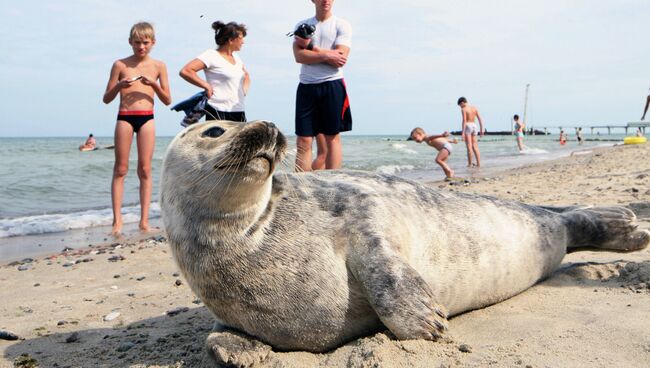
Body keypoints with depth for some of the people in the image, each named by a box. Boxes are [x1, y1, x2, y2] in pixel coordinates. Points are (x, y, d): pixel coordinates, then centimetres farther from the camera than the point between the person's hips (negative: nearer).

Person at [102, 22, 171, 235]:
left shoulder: (158, 66, 8)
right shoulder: (120, 65, 5)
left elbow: (167, 100, 6)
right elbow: (106, 99, 7)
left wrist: (154, 84, -10)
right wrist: (119, 86, -12)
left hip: (147, 118, 1)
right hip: (124, 118, -1)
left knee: (145, 170, 0)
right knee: (120, 169, 0)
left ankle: (144, 220, 4)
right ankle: (117, 220, 4)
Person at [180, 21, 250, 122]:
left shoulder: (236, 57, 17)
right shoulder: (211, 55, -6)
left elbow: (246, 75, 36)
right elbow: (185, 71, -14)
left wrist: (244, 90, 16)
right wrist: (207, 86, -13)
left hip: (239, 113, 7)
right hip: (218, 113, -7)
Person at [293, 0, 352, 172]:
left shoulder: (342, 25, 4)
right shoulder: (302, 26, 12)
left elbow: (341, 57, -10)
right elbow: (299, 56, -3)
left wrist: (310, 48, -5)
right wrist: (327, 55, -12)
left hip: (332, 86, -2)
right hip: (306, 87, 2)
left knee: (332, 137, 1)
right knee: (303, 141, -2)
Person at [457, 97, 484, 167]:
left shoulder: (464, 109, -7)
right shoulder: (474, 108, 12)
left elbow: (464, 121, -16)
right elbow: (480, 119, 8)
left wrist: (463, 132, -17)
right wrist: (482, 129, 11)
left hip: (467, 127, -6)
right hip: (474, 126, 6)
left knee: (469, 146, -4)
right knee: (475, 147, 7)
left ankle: (469, 164, -3)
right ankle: (478, 163, 2)